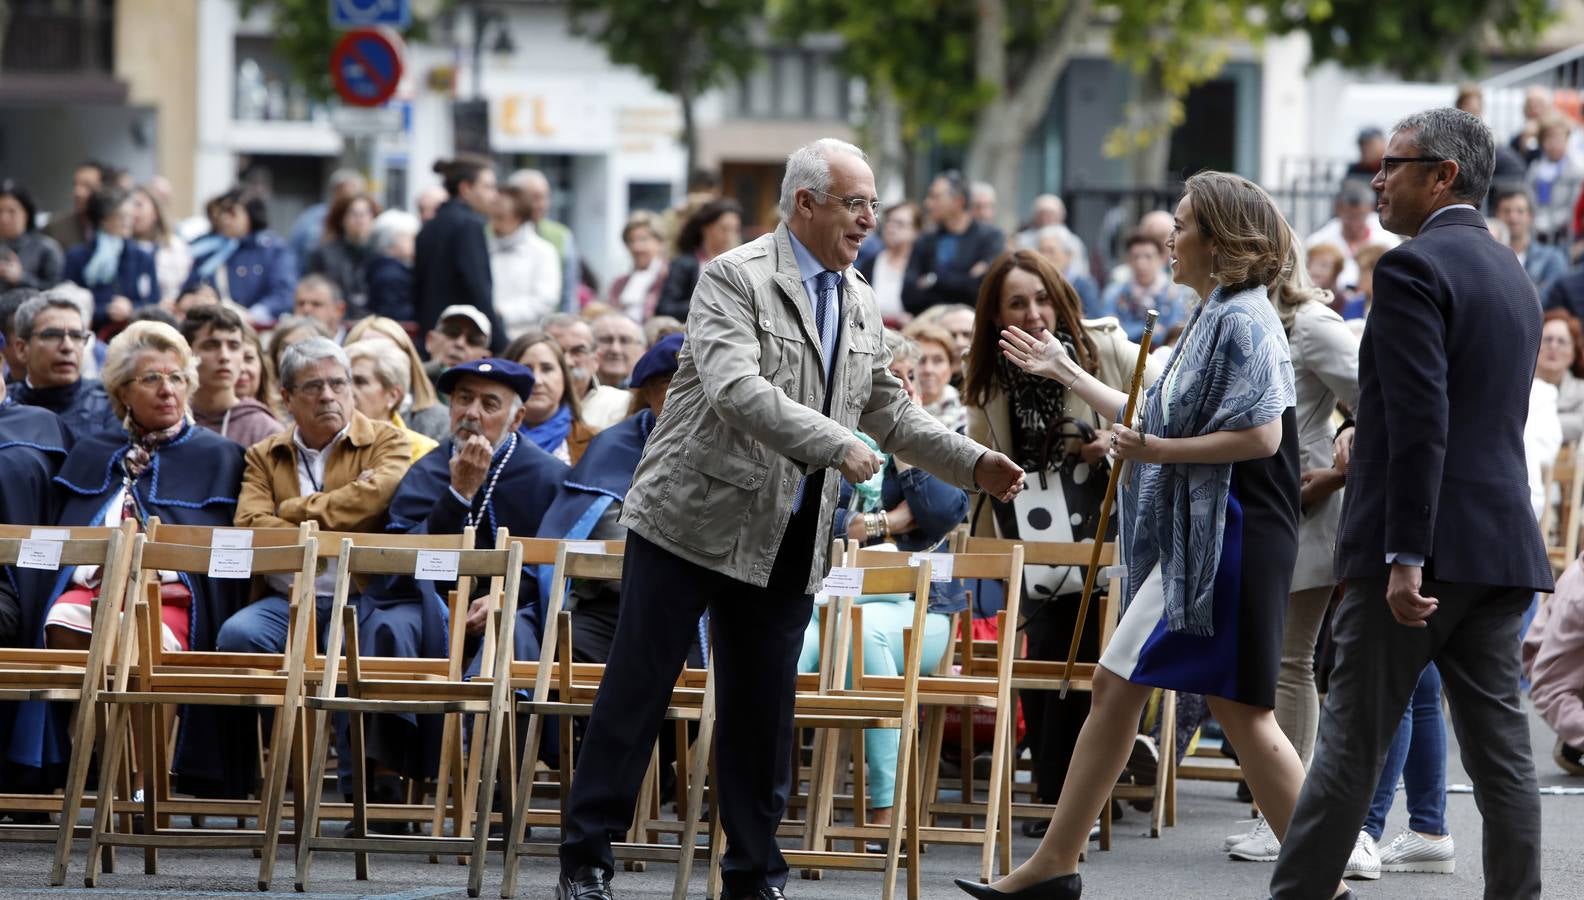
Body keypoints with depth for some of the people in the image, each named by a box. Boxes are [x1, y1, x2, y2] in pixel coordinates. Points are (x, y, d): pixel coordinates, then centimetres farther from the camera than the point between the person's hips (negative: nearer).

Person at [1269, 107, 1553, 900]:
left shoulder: (1414, 269, -11)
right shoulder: (1512, 275, 17)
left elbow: (1421, 420, -19)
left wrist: (1404, 557, -21)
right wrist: (1363, 446, 28)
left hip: (1425, 542, -8)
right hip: (1502, 543, 8)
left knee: (1353, 739, -2)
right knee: (1498, 744, 5)